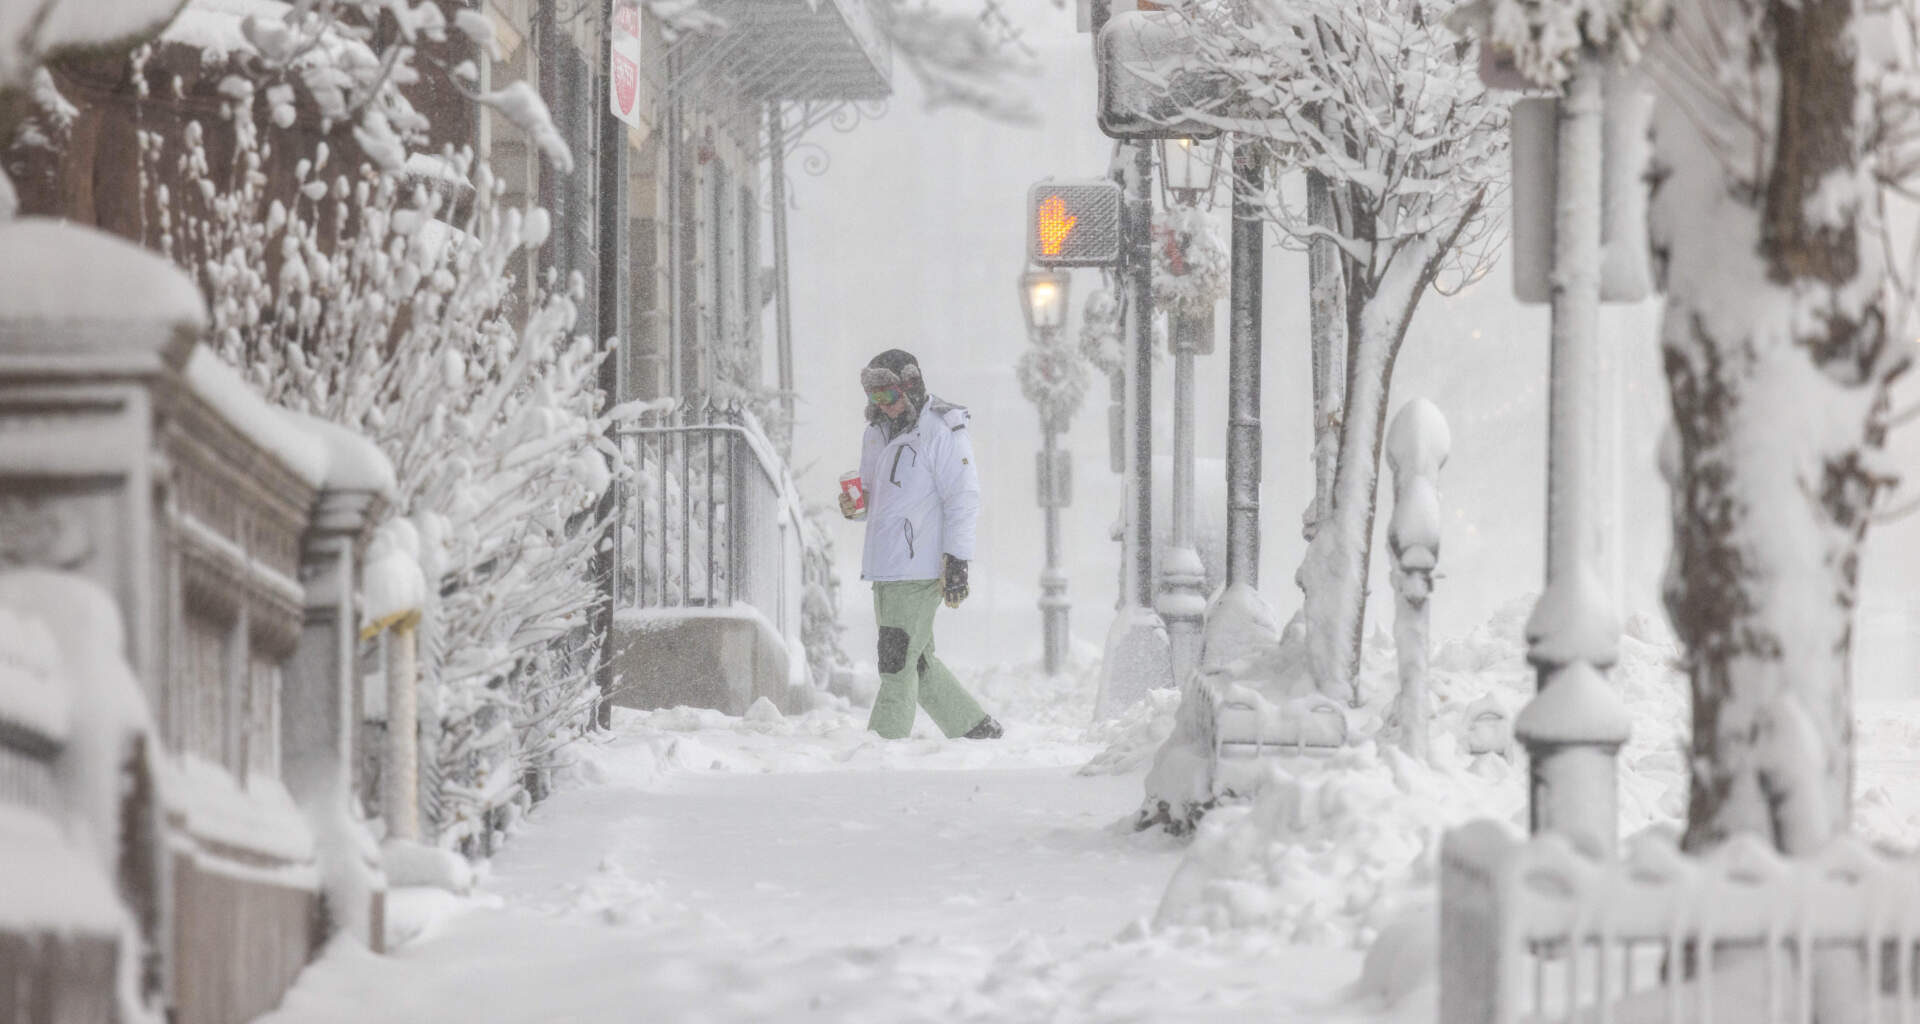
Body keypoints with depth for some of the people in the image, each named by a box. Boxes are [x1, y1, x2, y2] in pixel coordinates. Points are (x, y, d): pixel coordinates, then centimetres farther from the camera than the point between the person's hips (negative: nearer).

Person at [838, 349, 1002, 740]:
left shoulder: (943, 431, -8)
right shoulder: (878, 433, 17)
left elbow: (963, 498, -11)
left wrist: (957, 560, -17)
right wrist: (855, 506, 3)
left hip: (919, 570, -9)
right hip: (886, 570, 9)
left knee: (898, 663, -11)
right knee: (918, 664, 13)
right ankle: (976, 729, 23)